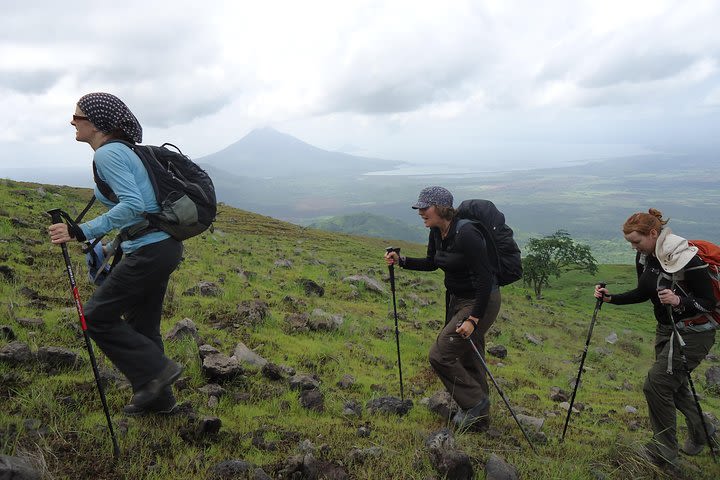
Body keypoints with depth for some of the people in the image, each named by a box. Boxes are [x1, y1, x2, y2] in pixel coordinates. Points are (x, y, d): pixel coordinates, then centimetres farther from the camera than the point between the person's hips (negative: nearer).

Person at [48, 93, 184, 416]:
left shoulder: (107, 154, -13)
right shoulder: (122, 150, 16)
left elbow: (133, 205, -26)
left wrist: (81, 232, -26)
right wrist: (111, 245, 27)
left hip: (149, 251, -10)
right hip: (164, 246, 10)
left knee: (98, 316, 2)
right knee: (140, 325, 17)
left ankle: (157, 371, 4)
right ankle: (157, 397, 28)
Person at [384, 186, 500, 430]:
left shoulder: (466, 235, -27)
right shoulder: (436, 232, 0)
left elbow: (485, 279, -27)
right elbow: (431, 263, 17)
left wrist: (473, 319, -27)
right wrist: (401, 261, 5)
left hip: (481, 302, -9)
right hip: (457, 299, 9)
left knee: (440, 354, -9)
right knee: (468, 360, 17)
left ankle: (475, 403, 11)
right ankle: (479, 420, 33)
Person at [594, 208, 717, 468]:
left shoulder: (687, 259, -26)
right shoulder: (645, 257, -3)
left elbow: (709, 303, -20)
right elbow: (644, 293, 10)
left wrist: (680, 301, -38)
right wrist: (612, 298, -4)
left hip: (693, 333, -8)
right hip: (666, 329, 8)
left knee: (657, 383, -12)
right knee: (672, 384, 19)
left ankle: (664, 453, 5)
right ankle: (700, 430, 45)